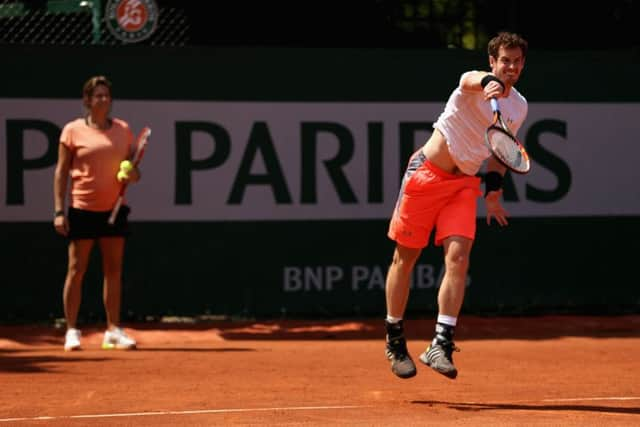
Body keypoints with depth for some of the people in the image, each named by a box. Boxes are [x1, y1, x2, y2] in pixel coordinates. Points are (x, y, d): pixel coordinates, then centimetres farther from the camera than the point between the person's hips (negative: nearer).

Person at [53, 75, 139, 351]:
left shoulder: (123, 130, 8)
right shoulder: (73, 130, -2)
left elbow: (133, 170, 14)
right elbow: (61, 172, -1)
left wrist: (132, 175, -10)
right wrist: (59, 211, -8)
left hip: (113, 209, 3)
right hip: (82, 208, -3)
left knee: (113, 270, 5)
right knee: (76, 269, -2)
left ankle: (113, 331, 10)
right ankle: (71, 331, 5)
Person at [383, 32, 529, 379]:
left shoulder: (519, 107, 7)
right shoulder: (475, 81, -12)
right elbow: (474, 81, -40)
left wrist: (494, 192, 17)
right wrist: (490, 84, -63)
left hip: (464, 184, 4)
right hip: (426, 174, -4)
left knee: (458, 258, -16)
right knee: (405, 258, 4)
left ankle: (440, 345, -19)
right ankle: (394, 340, 21)